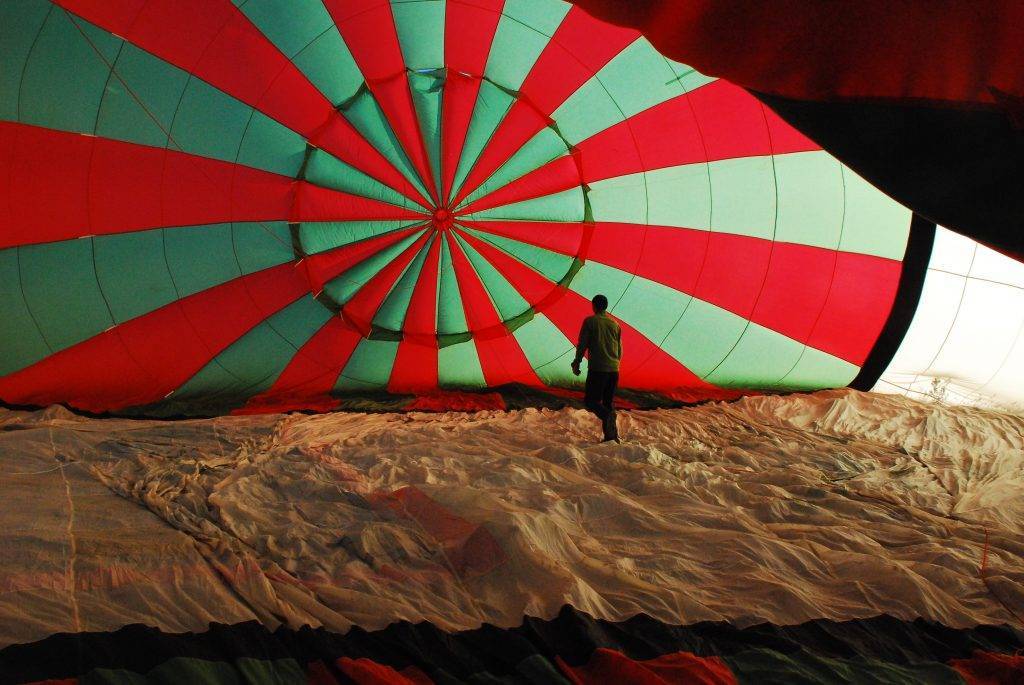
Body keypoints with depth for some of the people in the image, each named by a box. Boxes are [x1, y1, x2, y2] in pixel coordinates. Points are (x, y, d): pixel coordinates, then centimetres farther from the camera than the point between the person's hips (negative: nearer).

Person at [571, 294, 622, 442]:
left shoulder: (589, 321, -2)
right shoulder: (615, 324, 12)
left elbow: (582, 345, -5)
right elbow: (620, 349, 17)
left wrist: (576, 363, 4)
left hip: (597, 369, -5)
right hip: (614, 370, 5)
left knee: (590, 400, 1)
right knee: (608, 403, 13)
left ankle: (608, 415, -29)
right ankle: (611, 435, 7)